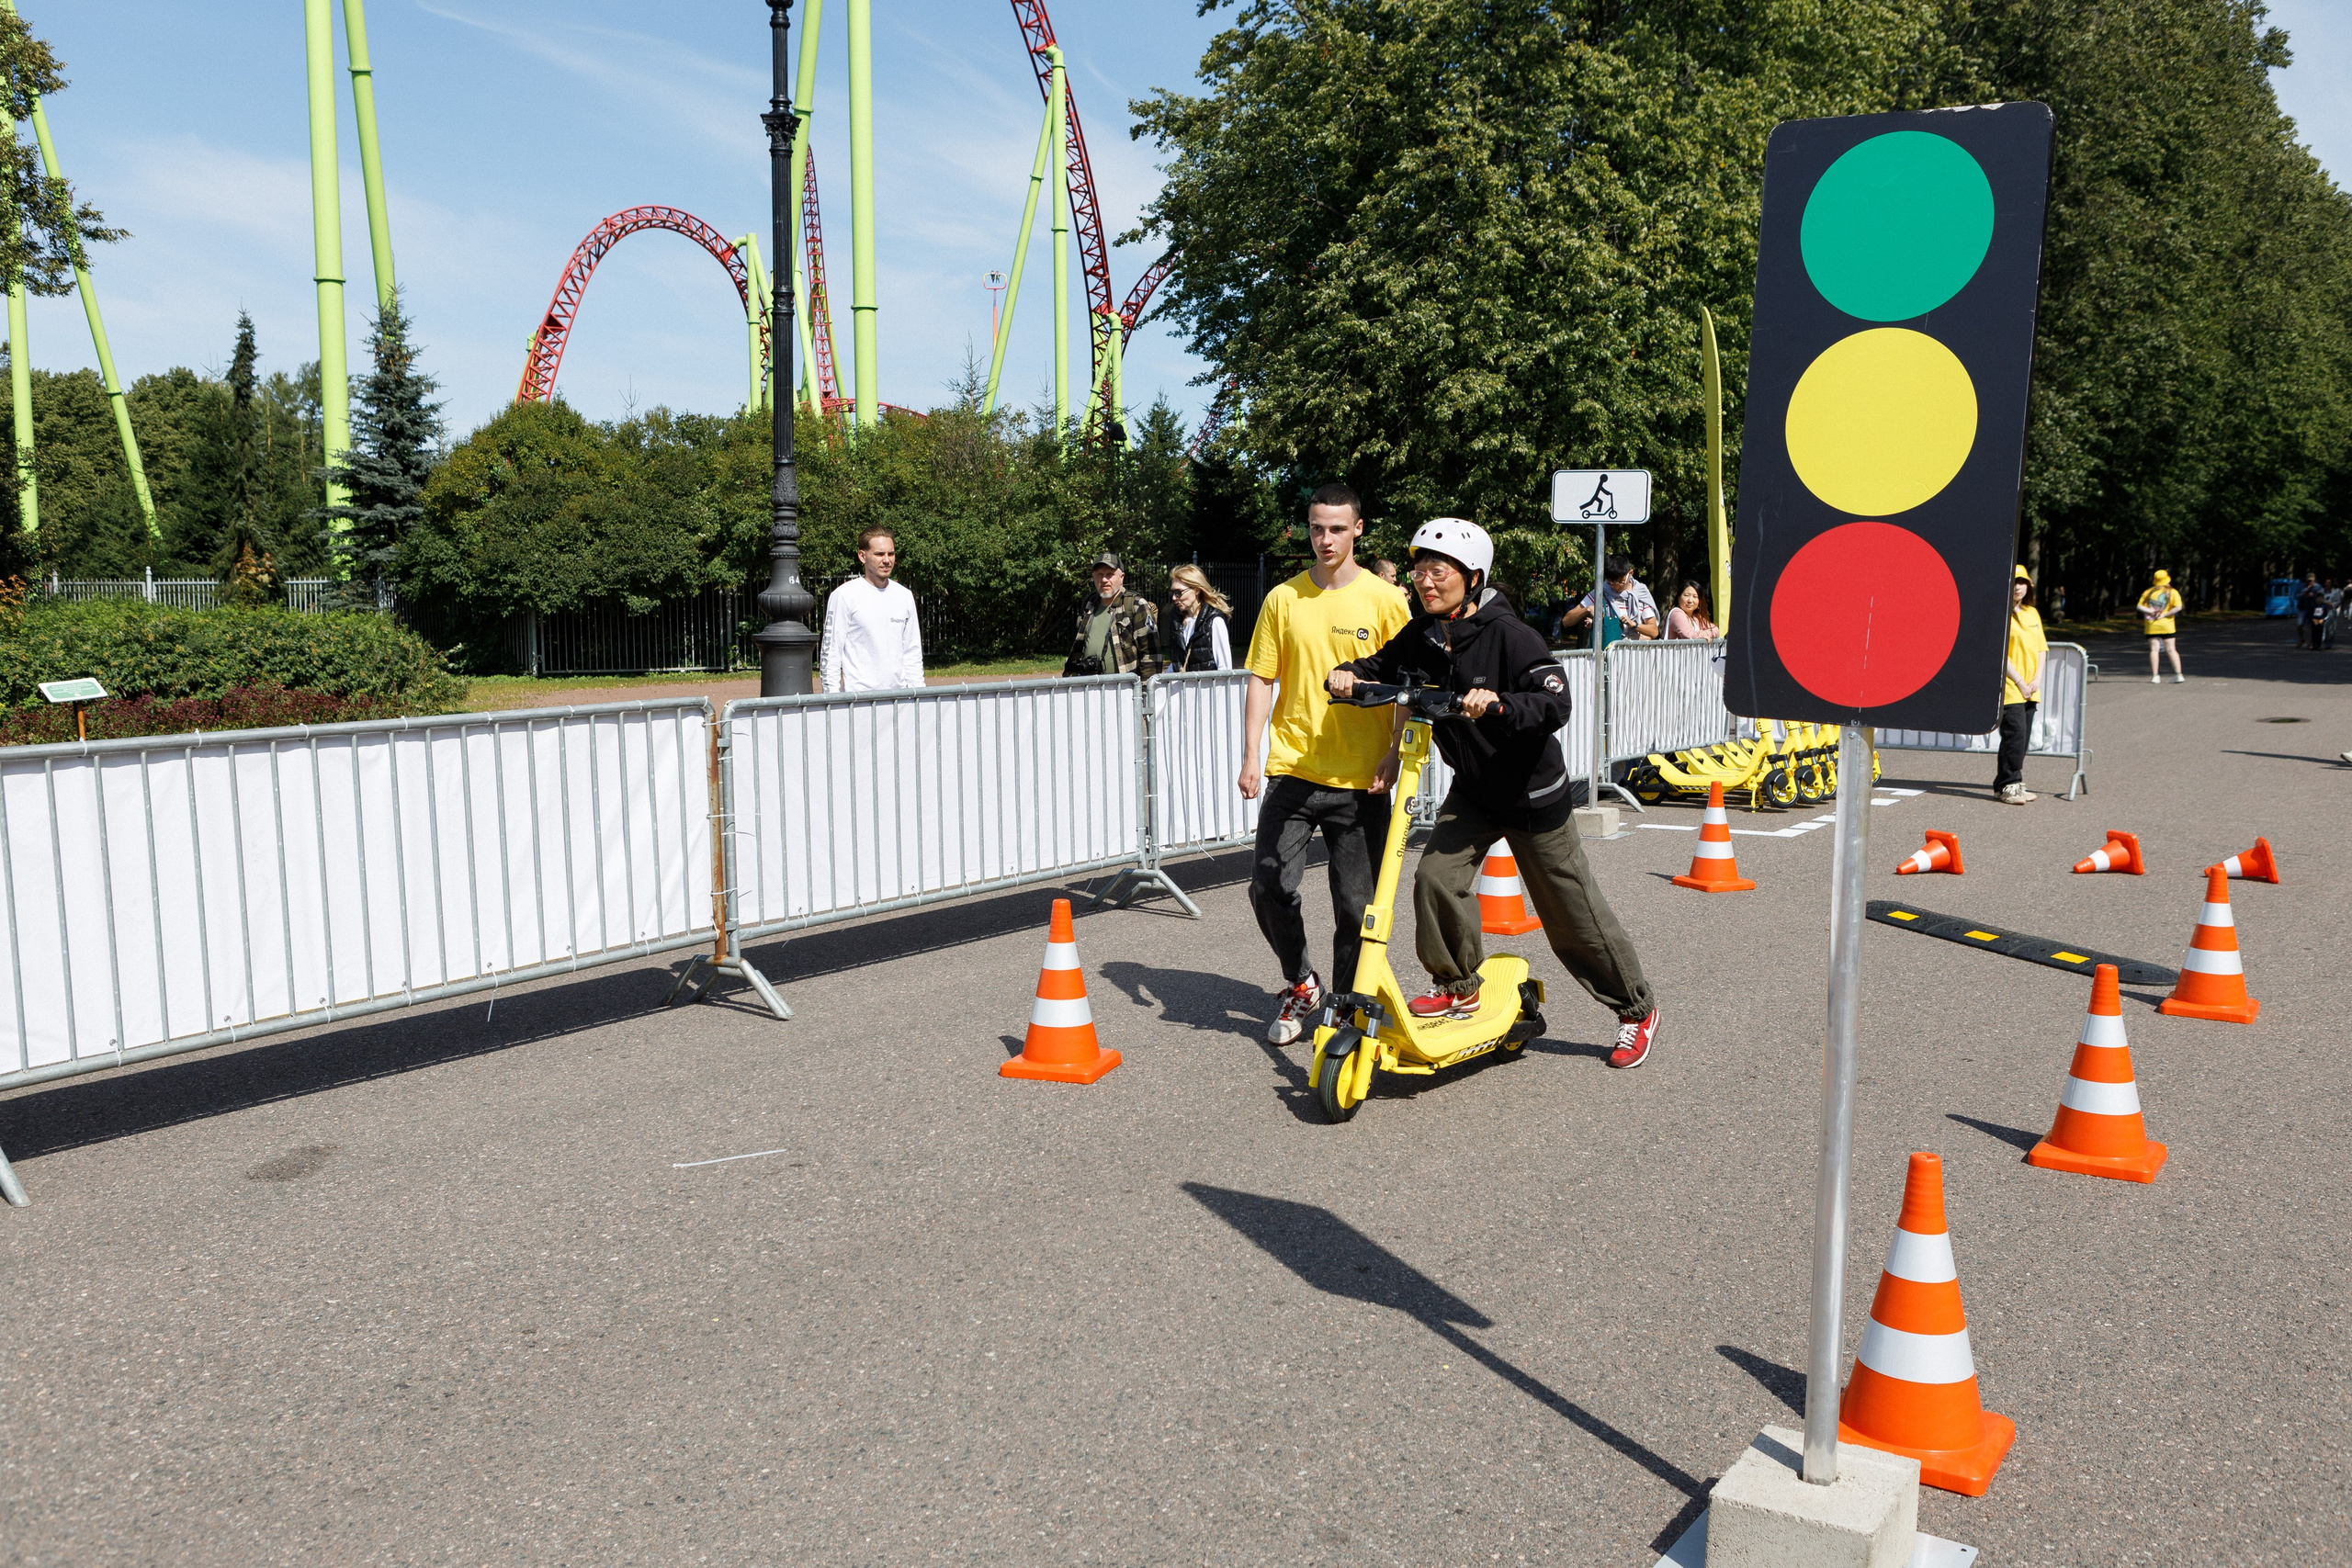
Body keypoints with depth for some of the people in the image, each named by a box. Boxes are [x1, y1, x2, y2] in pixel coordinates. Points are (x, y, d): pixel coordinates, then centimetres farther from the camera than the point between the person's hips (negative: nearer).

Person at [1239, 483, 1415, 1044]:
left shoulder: (1385, 600, 0)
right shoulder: (1283, 599, 5)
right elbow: (1261, 682, 7)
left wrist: (1394, 756, -7)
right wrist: (1250, 758, 1)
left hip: (1361, 779, -1)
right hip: (1291, 768, 2)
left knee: (1356, 905, 2)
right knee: (1268, 886, -6)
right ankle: (1300, 985, 20)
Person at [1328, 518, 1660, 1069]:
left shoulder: (1508, 634, -22)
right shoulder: (1421, 636, -3)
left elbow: (1555, 703, -29)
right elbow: (1382, 668, 10)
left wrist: (1497, 704, -45)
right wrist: (1349, 673, -12)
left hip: (1531, 790, -5)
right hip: (1472, 788, 6)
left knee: (1573, 913, 3)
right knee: (1436, 876, -15)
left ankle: (1637, 1009, 23)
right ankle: (1458, 987, 7)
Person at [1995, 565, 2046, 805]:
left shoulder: (2032, 613, 15)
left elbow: (2041, 648, 15)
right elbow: (1999, 652, -12)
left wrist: (2036, 680, 1)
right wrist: (2019, 682, -14)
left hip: (2030, 690, 7)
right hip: (2008, 687, -7)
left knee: (2023, 737, 7)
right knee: (2015, 733, -13)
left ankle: (2011, 785, 14)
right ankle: (2008, 786, -8)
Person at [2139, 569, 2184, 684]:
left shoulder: (2149, 592, 7)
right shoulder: (2172, 592, 2)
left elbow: (2140, 606, -1)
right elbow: (2178, 607, -12)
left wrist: (2151, 611, -6)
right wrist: (2164, 615, -8)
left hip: (2151, 626, 0)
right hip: (2167, 626, 0)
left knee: (2154, 649, -3)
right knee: (2171, 649, 5)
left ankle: (2155, 676, -11)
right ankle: (2178, 674, 0)